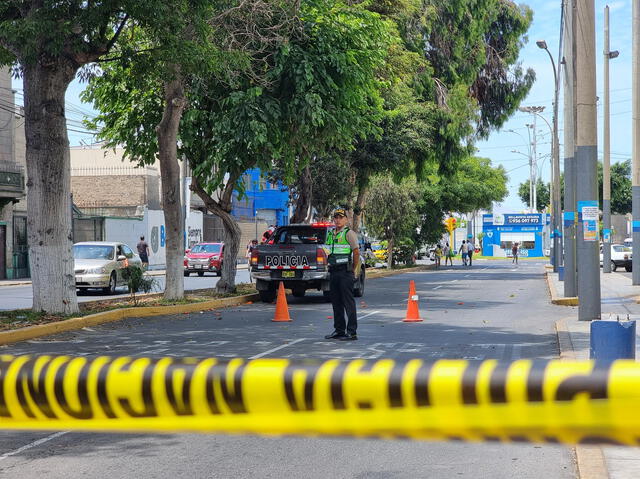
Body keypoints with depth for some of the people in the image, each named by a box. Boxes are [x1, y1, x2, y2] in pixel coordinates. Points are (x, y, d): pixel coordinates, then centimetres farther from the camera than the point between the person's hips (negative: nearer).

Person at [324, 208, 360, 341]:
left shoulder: (349, 233, -6)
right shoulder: (330, 234, 16)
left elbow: (356, 252, -7)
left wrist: (353, 270, -4)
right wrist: (329, 265, 14)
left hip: (345, 272, -8)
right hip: (333, 271, 8)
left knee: (348, 302, -8)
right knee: (336, 302, 10)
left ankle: (352, 332, -8)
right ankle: (339, 330, 18)